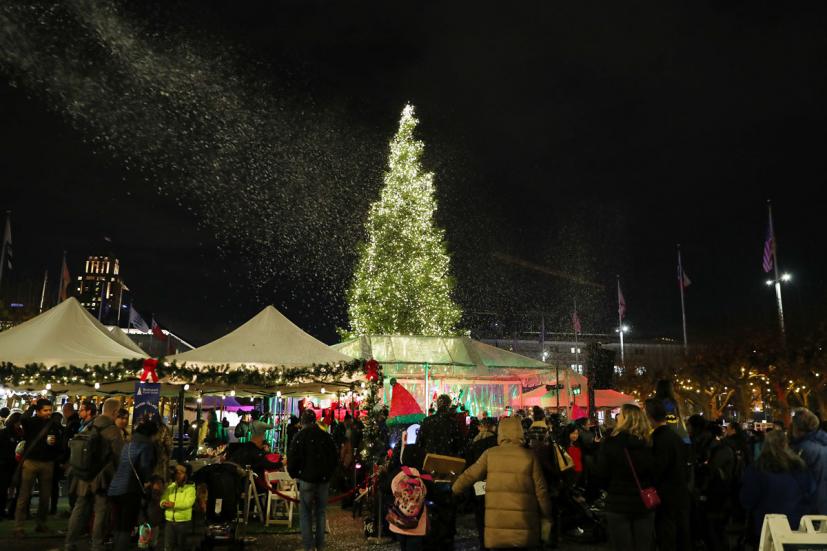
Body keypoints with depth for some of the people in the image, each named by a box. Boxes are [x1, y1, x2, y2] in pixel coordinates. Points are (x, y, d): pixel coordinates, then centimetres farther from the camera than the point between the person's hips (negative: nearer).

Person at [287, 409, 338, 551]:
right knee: (320, 512, 12)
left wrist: (294, 474, 6)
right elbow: (334, 458, 9)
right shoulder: (325, 436, 4)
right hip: (324, 480, 4)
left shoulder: (300, 437, -8)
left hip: (307, 479, -4)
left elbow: (292, 459, -10)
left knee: (305, 513, 4)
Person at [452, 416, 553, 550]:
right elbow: (540, 489, 1)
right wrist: (548, 514, 15)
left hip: (497, 522, 0)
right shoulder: (529, 456, -2)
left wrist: (454, 490, 23)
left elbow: (469, 475, 6)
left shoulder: (490, 454, -1)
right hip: (523, 523, 0)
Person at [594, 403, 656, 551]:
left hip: (618, 504, -3)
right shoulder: (649, 443, -3)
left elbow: (601, 474, -9)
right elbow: (656, 473, 3)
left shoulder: (611, 442, -13)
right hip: (644, 504, 3)